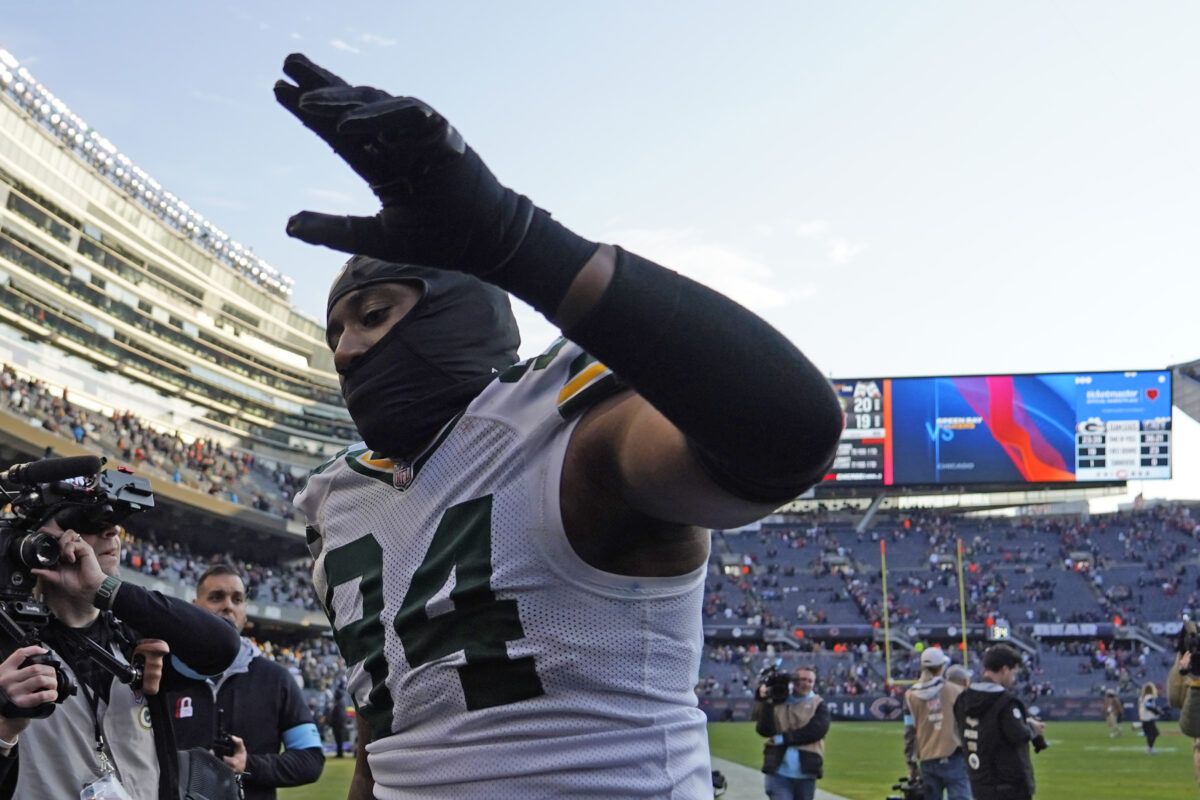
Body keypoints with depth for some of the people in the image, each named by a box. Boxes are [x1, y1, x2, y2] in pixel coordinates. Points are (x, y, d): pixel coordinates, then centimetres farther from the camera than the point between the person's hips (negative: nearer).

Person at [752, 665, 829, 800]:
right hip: (778, 772, -1)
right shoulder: (777, 702, 7)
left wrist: (784, 738, -13)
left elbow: (817, 730, -12)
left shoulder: (818, 705, 6)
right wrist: (766, 704, -14)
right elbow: (764, 730, -3)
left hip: (805, 773, 1)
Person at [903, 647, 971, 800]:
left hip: (927, 761, 3)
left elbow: (909, 733, 5)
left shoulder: (911, 695, 4)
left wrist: (911, 763, 12)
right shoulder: (955, 691, -2)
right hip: (953, 758, -3)